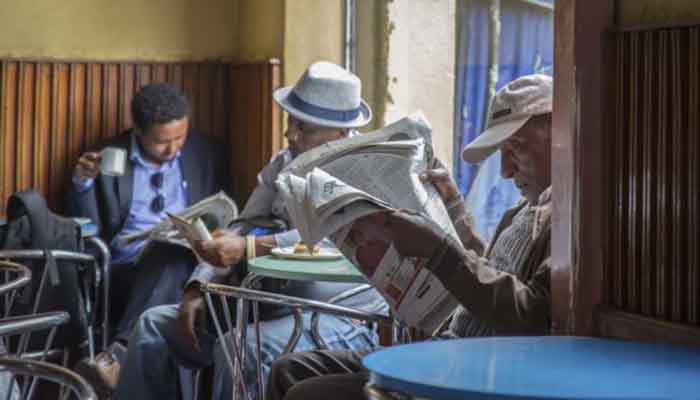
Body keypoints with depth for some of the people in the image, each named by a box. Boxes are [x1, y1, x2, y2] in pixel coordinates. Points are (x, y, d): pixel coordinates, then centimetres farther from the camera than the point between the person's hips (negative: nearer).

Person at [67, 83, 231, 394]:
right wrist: (82, 183, -8)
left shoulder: (206, 154, 11)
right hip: (123, 273, 0)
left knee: (170, 250, -36)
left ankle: (120, 353, -49)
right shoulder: (109, 158, 8)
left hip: (184, 267, 0)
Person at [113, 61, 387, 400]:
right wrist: (199, 288, -4)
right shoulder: (281, 165, 13)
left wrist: (249, 248, -33)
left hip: (345, 318, -8)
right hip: (271, 307, 8)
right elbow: (239, 233, 12)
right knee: (156, 324, 3)